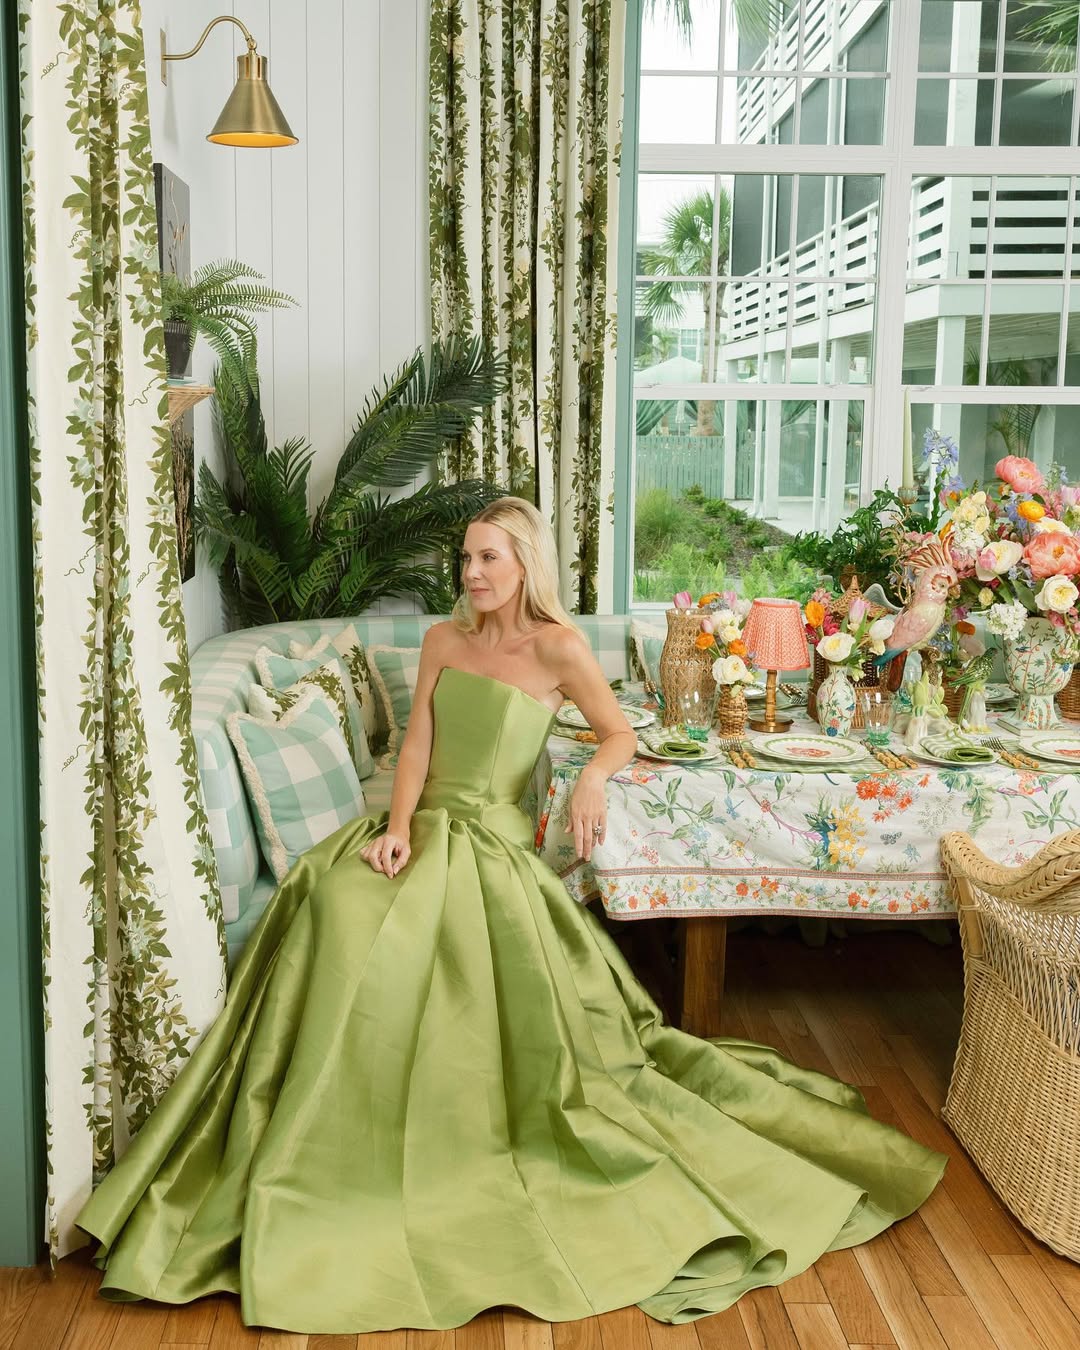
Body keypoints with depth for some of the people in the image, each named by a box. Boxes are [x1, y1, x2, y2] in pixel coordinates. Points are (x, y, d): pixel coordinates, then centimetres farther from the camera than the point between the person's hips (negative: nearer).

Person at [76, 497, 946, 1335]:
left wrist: (594, 776, -21)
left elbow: (621, 733, 2)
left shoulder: (558, 647, -1)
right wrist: (399, 826, -11)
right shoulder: (443, 641, 12)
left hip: (493, 841, -4)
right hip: (423, 826, 4)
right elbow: (417, 746, 5)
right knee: (340, 910, -20)